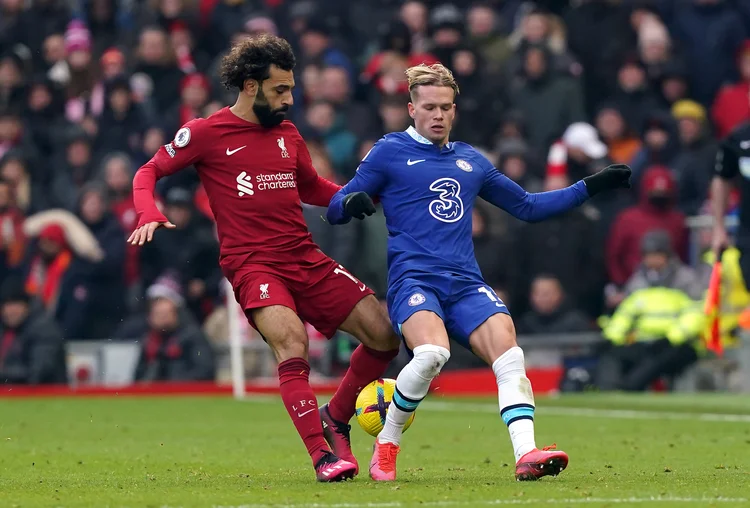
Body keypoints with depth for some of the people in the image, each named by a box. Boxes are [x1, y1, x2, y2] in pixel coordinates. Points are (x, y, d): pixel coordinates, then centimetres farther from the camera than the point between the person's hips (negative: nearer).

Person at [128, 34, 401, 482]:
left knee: (384, 334, -4)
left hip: (307, 260, 6)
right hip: (253, 264, -6)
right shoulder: (206, 134, 0)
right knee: (292, 344, -30)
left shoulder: (288, 135, 15)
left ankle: (335, 418, 17)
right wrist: (150, 217, -12)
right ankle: (322, 455, -26)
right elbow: (148, 173, 8)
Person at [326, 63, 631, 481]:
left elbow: (528, 206, 32)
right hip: (413, 279, -5)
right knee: (432, 353, -32)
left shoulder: (470, 160, 22)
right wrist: (351, 203, -18)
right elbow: (336, 209, 7)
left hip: (466, 285, 5)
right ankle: (385, 447, -11)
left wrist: (590, 187, 25)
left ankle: (527, 455, -32)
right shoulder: (390, 152, 8)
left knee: (509, 352, -22)